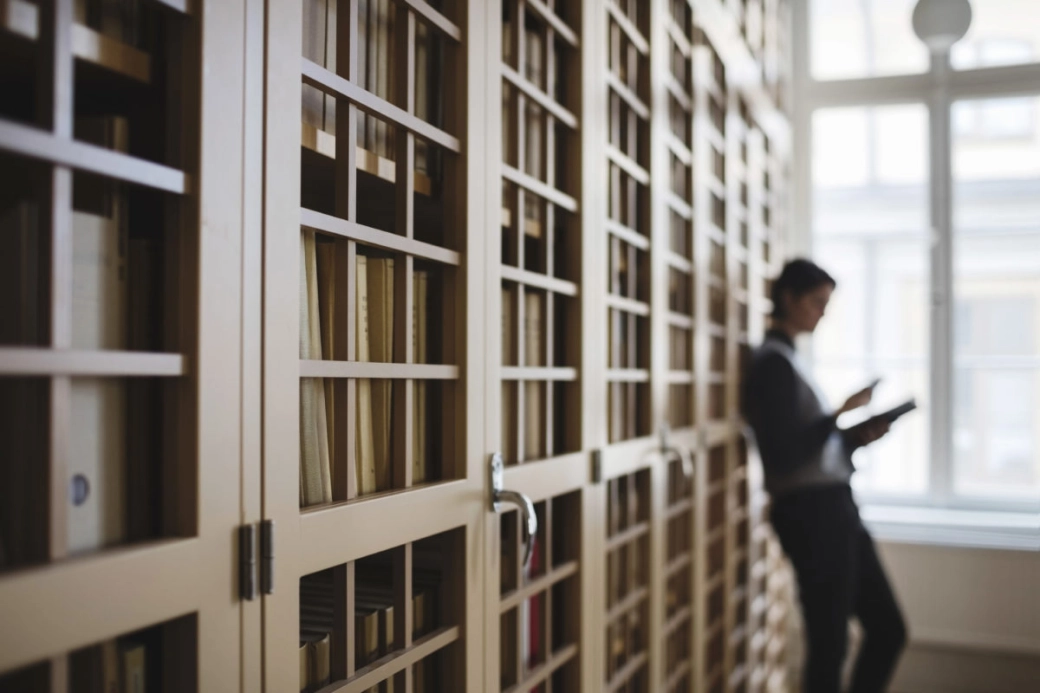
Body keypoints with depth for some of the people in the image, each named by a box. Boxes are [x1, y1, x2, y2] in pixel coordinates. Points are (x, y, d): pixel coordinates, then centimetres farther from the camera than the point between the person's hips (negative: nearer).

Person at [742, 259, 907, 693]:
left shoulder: (786, 359, 16)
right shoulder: (774, 362, -12)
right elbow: (783, 454, -20)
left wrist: (858, 437, 3)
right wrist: (840, 415, -18)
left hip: (833, 509, 10)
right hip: (810, 512, -10)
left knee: (889, 629, 15)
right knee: (830, 644, 0)